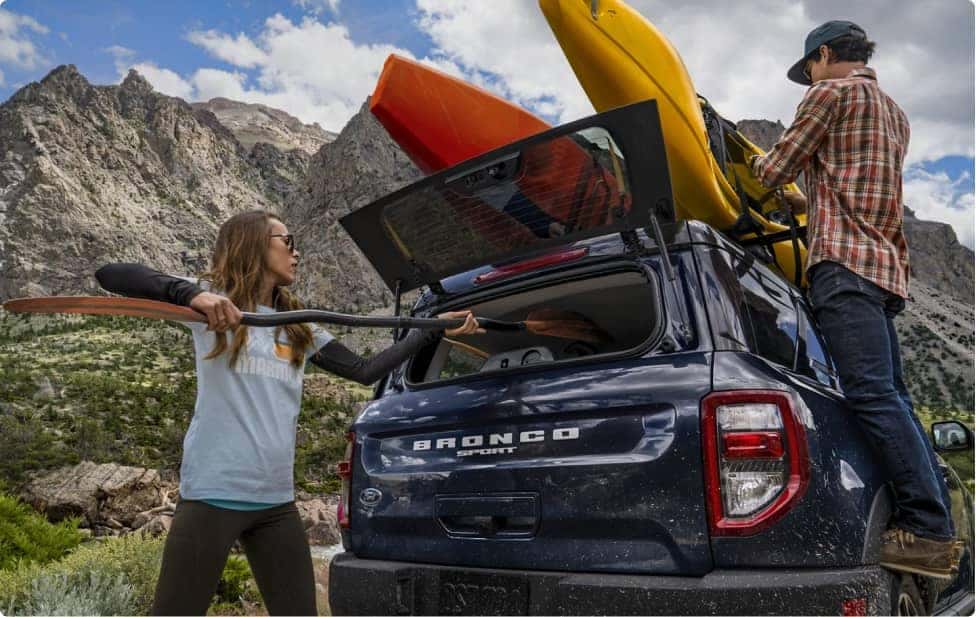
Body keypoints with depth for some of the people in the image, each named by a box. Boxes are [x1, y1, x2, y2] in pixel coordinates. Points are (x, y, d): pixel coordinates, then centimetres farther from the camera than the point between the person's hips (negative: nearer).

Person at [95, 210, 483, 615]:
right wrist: (191, 295, -28)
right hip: (212, 495, -5)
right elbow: (109, 275, -10)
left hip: (276, 502, 6)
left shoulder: (300, 328, 14)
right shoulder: (213, 300, -1)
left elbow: (364, 370, 14)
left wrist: (434, 329, 15)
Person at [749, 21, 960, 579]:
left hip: (845, 260, -9)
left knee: (873, 395, -15)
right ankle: (939, 525, 8)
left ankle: (929, 531, -17)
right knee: (892, 397, 7)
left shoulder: (833, 90, 2)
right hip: (887, 265, 10)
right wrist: (804, 202, 39)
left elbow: (778, 168, 2)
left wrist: (757, 163, 24)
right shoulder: (894, 113, 29)